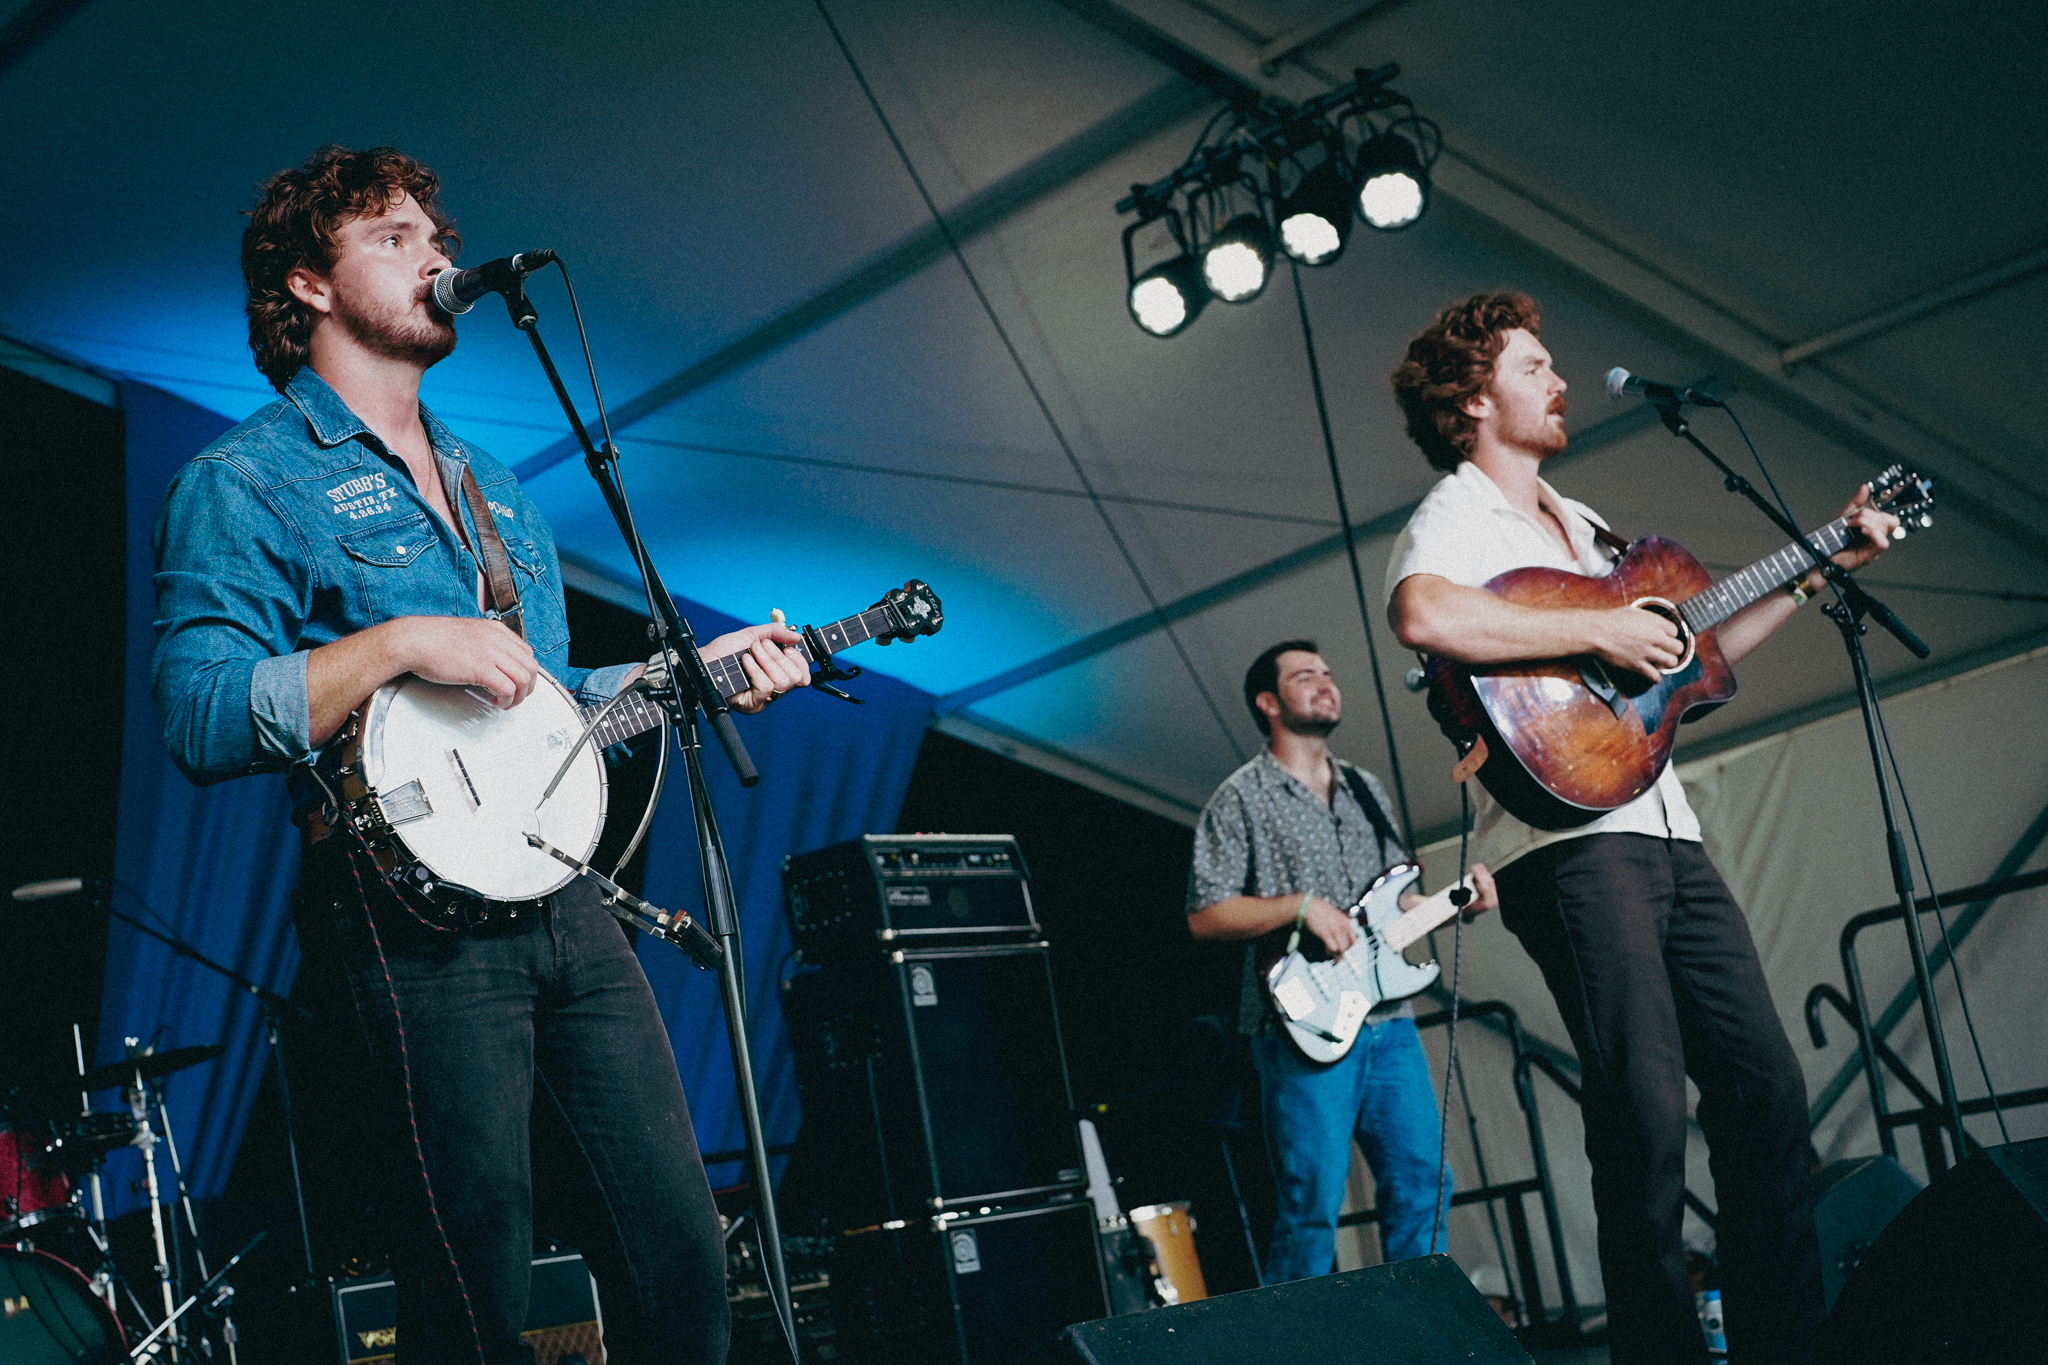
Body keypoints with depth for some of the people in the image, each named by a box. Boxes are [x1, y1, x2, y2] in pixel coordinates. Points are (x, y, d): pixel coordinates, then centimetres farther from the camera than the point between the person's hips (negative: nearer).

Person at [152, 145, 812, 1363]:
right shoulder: (248, 480, -1)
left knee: (685, 1267, 6)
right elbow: (200, 717, -13)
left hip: (564, 897, 7)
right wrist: (399, 642, -19)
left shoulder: (496, 488, 24)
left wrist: (696, 671, 17)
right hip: (415, 927, -7)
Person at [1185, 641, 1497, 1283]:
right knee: (1313, 1207, -7)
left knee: (1421, 1182, 4)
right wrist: (1300, 904, -16)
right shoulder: (1241, 798, 1)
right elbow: (1205, 915, -6)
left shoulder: (1367, 790, 21)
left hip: (1388, 1016, 6)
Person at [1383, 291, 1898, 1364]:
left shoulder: (1581, 526, 27)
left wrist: (1821, 570, 28)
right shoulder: (1452, 521, -1)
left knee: (1767, 1086, 5)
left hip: (1666, 832, 9)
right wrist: (1599, 631, -19)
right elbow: (1422, 616, -27)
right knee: (1646, 1117, -13)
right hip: (1568, 841, -8)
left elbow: (1694, 649, 31)